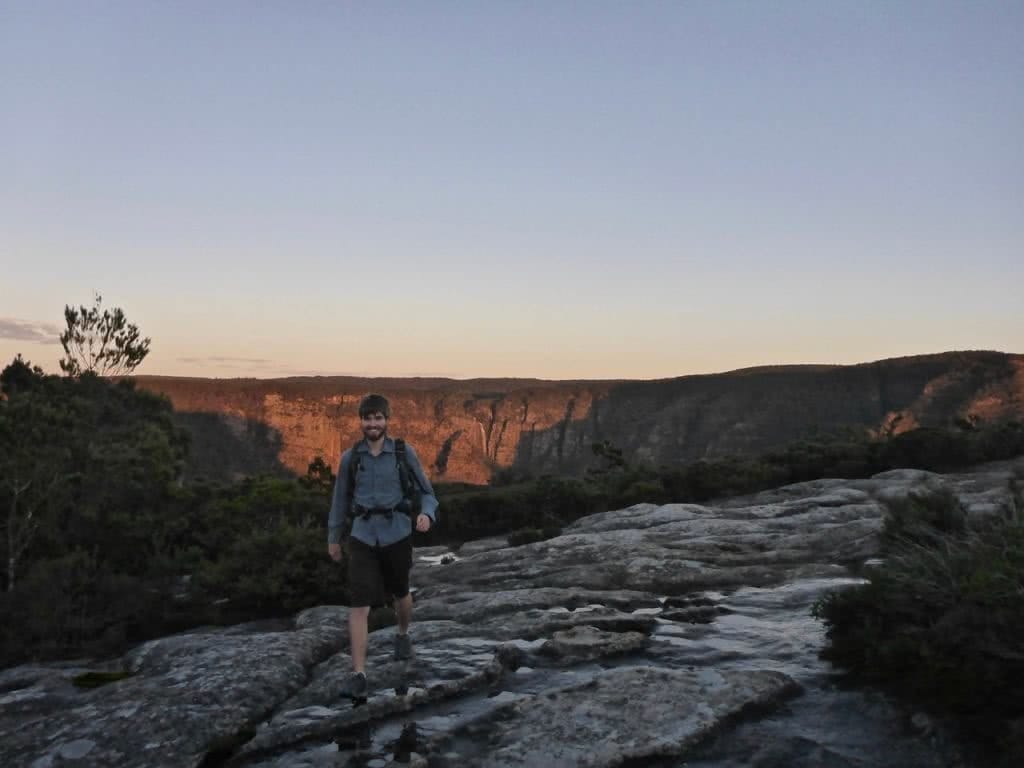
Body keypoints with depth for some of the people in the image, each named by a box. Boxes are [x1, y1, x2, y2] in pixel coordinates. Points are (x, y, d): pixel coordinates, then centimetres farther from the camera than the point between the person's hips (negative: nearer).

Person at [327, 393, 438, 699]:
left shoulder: (404, 453, -5)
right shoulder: (350, 457, 0)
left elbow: (427, 492, 0)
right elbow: (340, 499, 11)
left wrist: (426, 514, -21)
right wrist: (333, 538, 17)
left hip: (397, 535, 0)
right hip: (363, 538, 0)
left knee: (400, 593, 21)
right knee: (359, 605, -9)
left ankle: (403, 634, 52)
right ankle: (358, 673, -5)